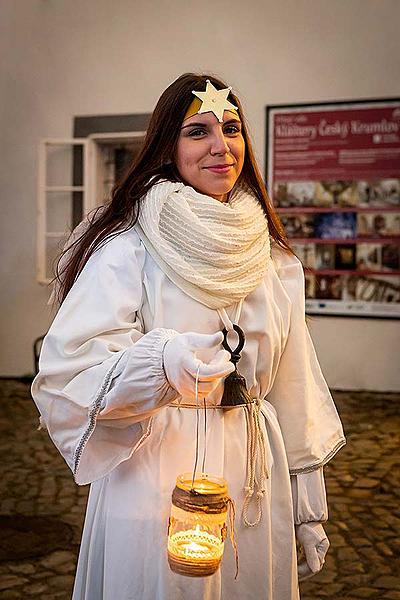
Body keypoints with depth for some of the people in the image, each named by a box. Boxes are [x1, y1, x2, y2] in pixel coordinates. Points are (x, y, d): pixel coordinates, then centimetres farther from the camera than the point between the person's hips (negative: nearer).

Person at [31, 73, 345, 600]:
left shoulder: (269, 256, 5)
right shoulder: (128, 247, -12)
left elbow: (294, 390, 8)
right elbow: (71, 370, -20)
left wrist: (309, 507, 10)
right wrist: (160, 362, -40)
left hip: (257, 479, 5)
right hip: (156, 474, -4)